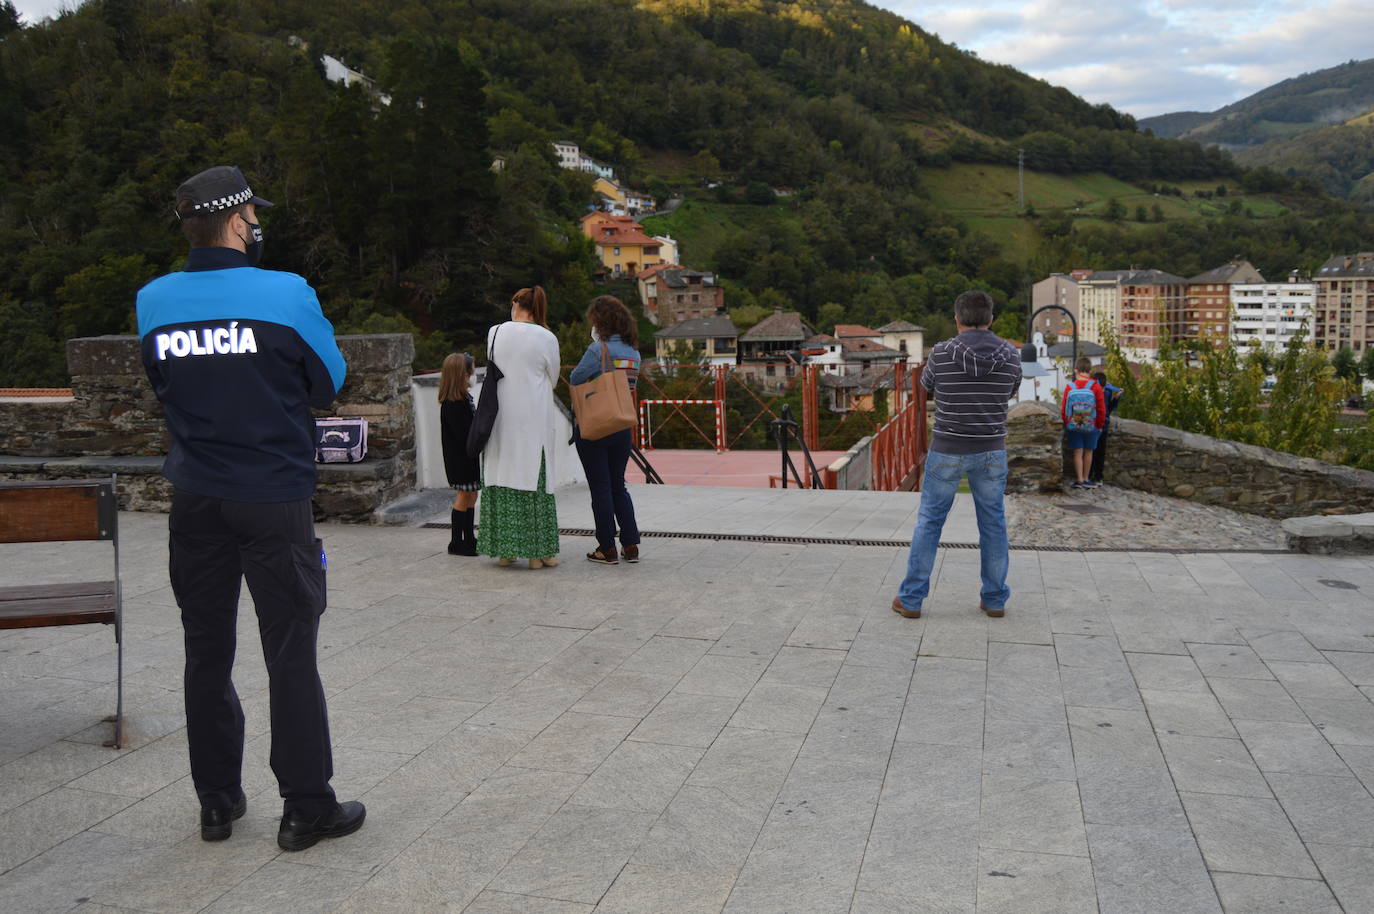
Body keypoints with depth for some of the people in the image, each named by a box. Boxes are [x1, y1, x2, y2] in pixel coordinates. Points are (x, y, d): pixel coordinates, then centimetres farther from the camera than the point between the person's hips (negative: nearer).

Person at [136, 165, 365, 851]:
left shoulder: (153, 301, 0)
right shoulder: (287, 294, -12)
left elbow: (162, 389, 11)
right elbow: (329, 386, -2)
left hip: (195, 504, 4)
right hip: (274, 500, -4)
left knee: (206, 655, 14)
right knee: (290, 657, 5)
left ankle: (217, 803, 25)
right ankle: (306, 808, 13)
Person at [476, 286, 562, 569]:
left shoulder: (495, 332, 0)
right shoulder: (547, 339, -5)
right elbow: (552, 379, 5)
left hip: (501, 418, 2)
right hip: (533, 419, -2)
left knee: (502, 475, 9)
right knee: (534, 478, 2)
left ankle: (504, 549, 12)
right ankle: (536, 551, 3)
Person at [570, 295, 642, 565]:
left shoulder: (599, 348, -14)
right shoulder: (634, 353, 7)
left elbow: (574, 379, -10)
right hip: (623, 429, 6)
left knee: (600, 489, 2)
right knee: (618, 486, 16)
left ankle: (607, 549, 7)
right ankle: (631, 545, 14)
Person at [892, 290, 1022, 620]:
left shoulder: (941, 353, -13)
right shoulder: (1011, 355, -6)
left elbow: (927, 384, 9)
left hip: (947, 450, -2)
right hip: (990, 450, 2)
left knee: (929, 521, 9)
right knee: (993, 524, 15)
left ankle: (911, 599, 11)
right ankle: (994, 599, 20)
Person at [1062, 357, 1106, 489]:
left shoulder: (1069, 387, -5)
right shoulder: (1096, 387, -9)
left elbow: (1063, 409, 0)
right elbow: (1101, 409, -4)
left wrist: (1066, 425, 14)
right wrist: (1100, 425, 9)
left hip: (1073, 426, 1)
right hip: (1091, 427, -1)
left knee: (1077, 452, 6)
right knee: (1088, 452, 11)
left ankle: (1079, 479, 4)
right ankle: (1085, 479, 18)